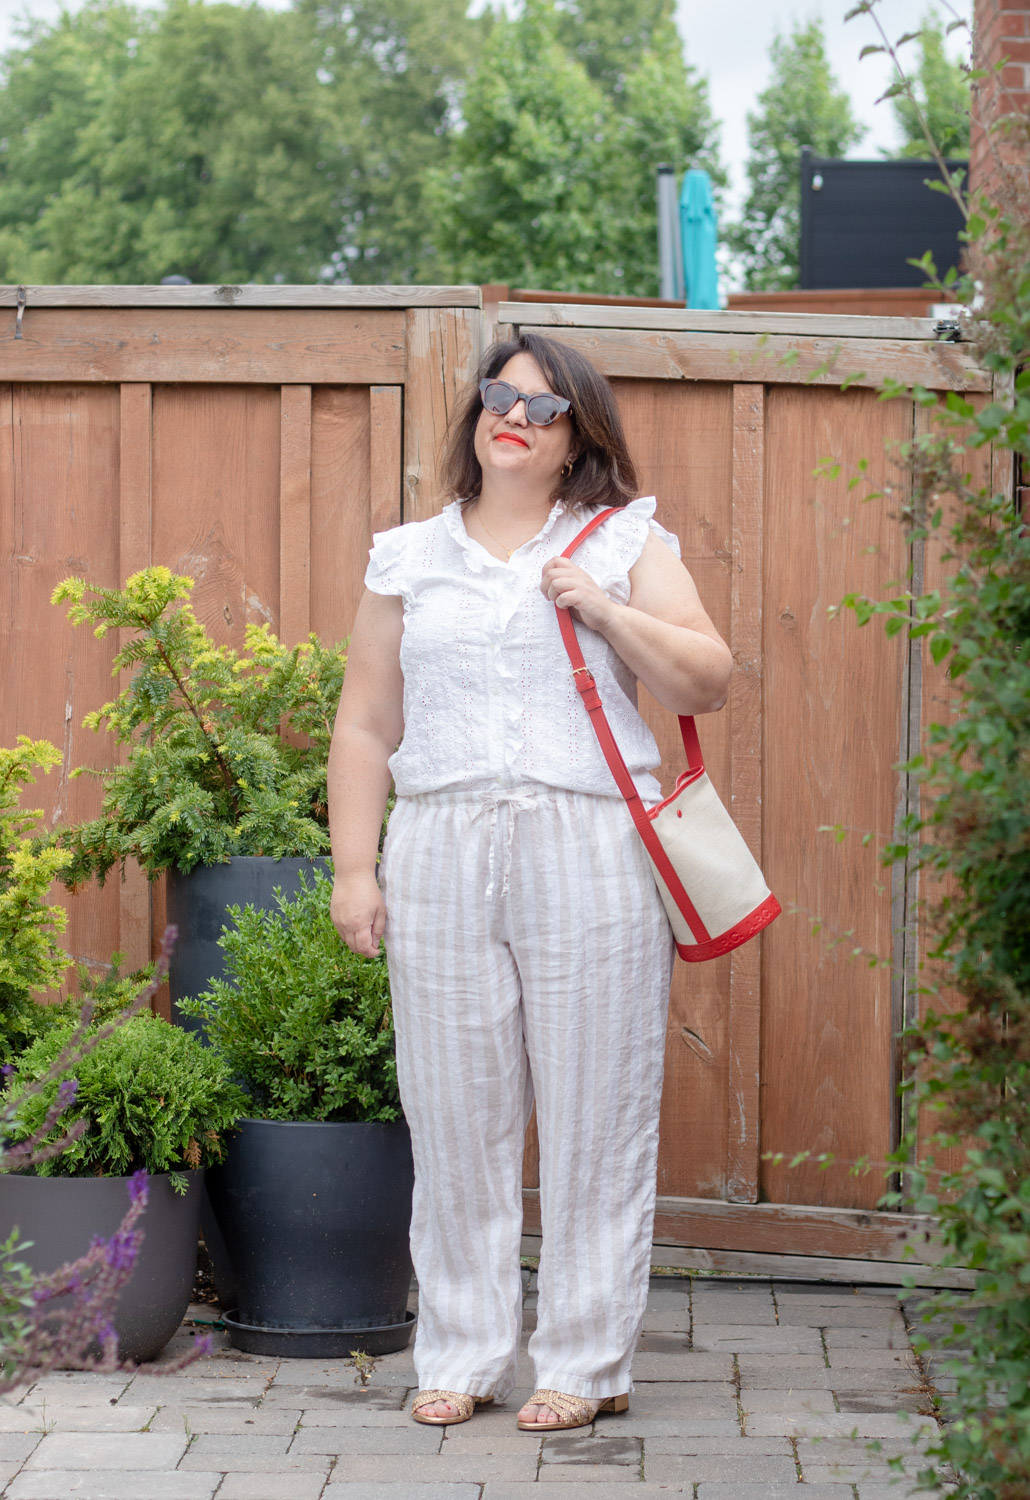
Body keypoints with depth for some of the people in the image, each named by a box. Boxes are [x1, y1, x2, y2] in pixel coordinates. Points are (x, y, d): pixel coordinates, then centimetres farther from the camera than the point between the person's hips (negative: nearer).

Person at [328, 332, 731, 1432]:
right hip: (442, 857, 2)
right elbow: (366, 727, 13)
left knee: (595, 1116, -1)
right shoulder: (409, 559, 14)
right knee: (455, 1118, 3)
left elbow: (706, 684, 3)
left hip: (591, 854, -2)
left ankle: (585, 1363, 8)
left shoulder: (628, 544, 10)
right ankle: (460, 1356, 13)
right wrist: (353, 867, 4)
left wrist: (605, 607, -9)